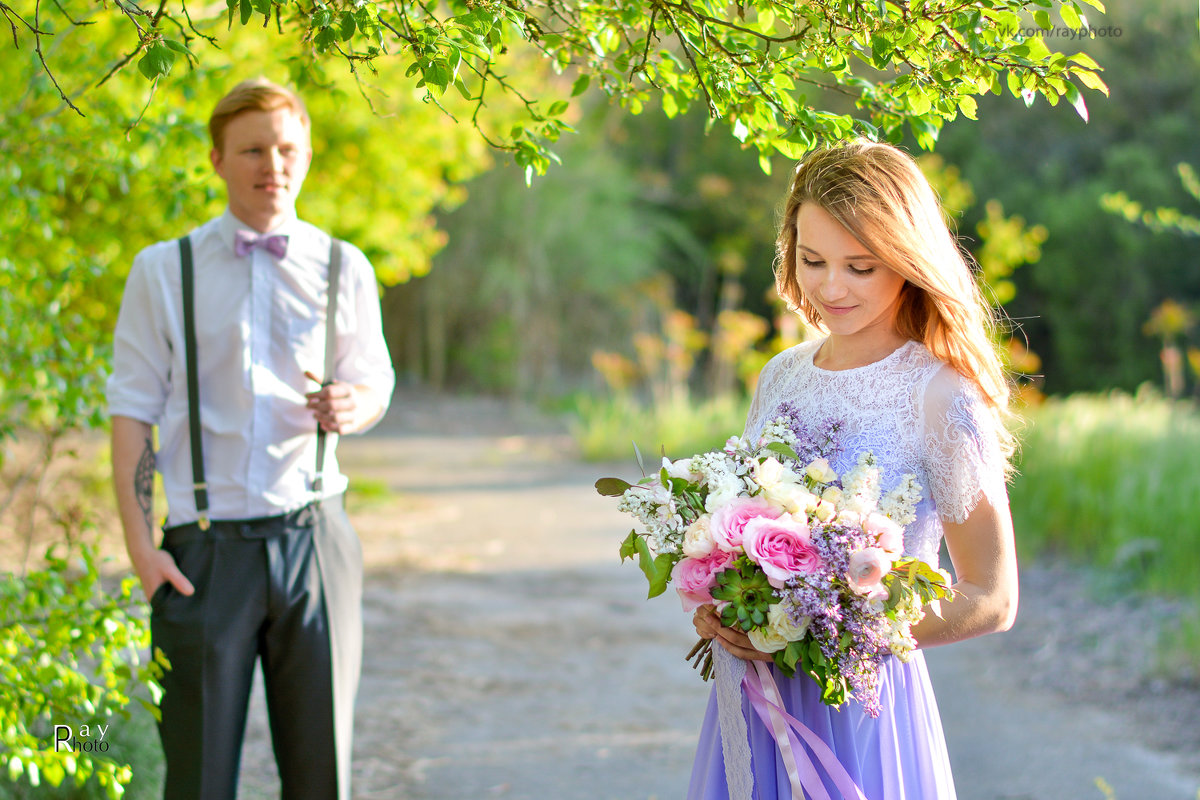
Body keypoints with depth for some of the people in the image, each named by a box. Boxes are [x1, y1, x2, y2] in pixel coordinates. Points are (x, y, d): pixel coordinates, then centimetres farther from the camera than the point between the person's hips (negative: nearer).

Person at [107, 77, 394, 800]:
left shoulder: (343, 269, 9)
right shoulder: (164, 271, 4)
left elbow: (375, 384, 16)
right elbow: (132, 411, 3)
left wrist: (349, 407, -9)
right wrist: (140, 544, -6)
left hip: (313, 535, 2)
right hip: (205, 548, -1)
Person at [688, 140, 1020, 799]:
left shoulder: (940, 398, -13)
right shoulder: (781, 377, 5)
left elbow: (991, 601, -10)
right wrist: (715, 607, -5)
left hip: (859, 704, -5)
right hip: (751, 703, 5)